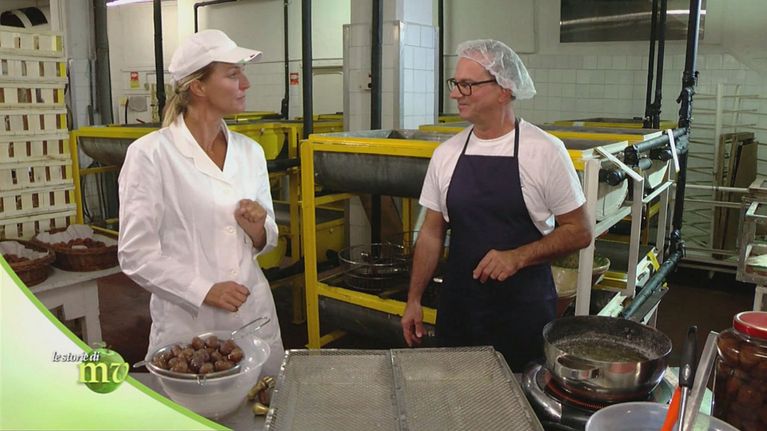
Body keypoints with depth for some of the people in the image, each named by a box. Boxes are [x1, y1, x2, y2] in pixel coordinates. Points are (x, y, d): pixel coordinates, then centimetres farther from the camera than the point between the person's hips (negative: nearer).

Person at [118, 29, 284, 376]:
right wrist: (203, 291, -16)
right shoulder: (149, 154, -11)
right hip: (188, 322, -4)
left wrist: (256, 228, -9)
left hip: (255, 315, 5)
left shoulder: (250, 151, 4)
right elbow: (135, 253, -10)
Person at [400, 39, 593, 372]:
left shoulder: (545, 151, -10)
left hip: (524, 312, -3)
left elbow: (579, 232, -6)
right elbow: (432, 233, 8)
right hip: (457, 308, 4)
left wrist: (517, 257, -20)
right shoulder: (446, 154, 2)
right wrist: (413, 300, 6)